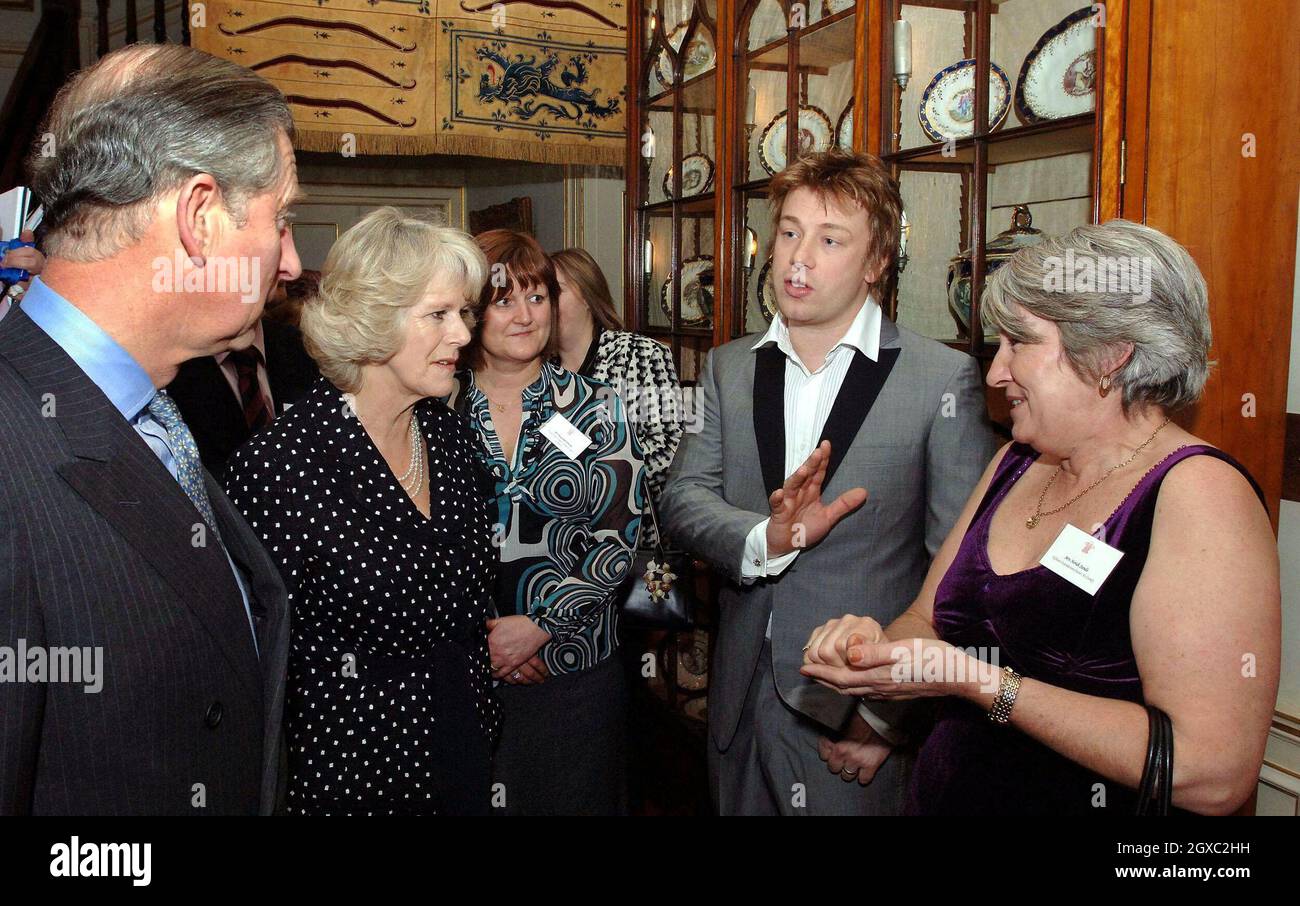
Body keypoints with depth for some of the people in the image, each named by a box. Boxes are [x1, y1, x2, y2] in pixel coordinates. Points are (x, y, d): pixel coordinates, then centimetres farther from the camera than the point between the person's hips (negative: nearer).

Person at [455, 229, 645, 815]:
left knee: (576, 798, 12)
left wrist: (539, 625, -13)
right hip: (460, 672, 0)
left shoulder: (595, 409, 0)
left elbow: (618, 536, -5)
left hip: (575, 666, 0)